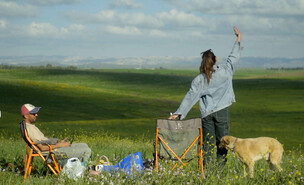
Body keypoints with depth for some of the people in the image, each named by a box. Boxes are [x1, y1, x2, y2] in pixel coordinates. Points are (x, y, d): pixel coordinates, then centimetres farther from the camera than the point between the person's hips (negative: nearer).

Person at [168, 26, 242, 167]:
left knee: (208, 142, 7)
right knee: (222, 140, 2)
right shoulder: (224, 71, -2)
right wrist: (238, 39, 23)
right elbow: (234, 57, 11)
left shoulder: (199, 80, 1)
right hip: (222, 111, -2)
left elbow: (190, 97, -2)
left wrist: (179, 113, 1)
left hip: (206, 113, 2)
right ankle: (221, 168, -1)